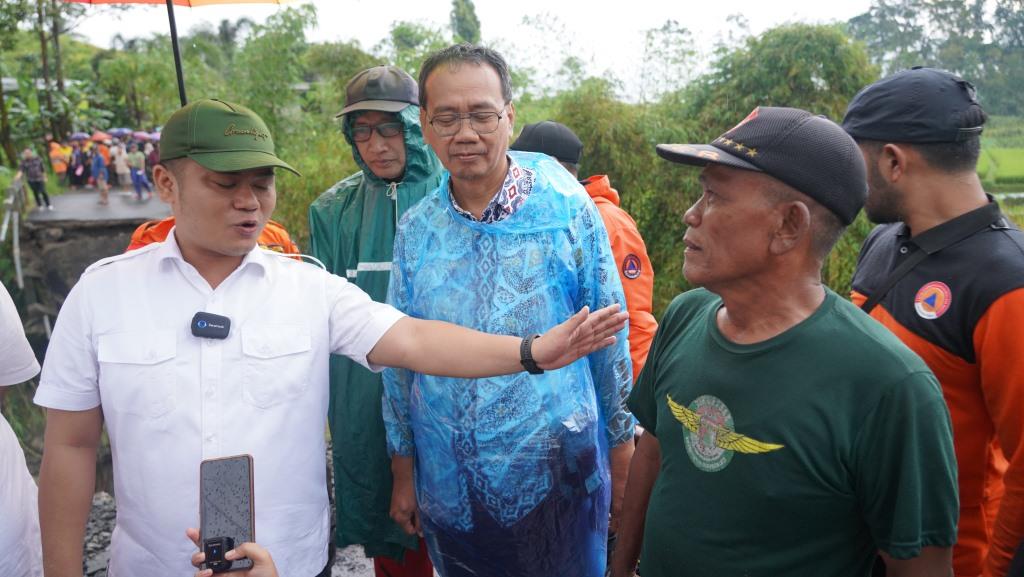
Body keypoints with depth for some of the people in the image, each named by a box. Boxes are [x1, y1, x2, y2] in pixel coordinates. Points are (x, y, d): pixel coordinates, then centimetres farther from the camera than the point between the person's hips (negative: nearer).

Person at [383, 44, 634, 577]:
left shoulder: (568, 212, -10)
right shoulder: (414, 229, -2)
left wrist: (621, 448, 1)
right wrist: (403, 470, 9)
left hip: (558, 477, -2)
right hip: (448, 487, 3)